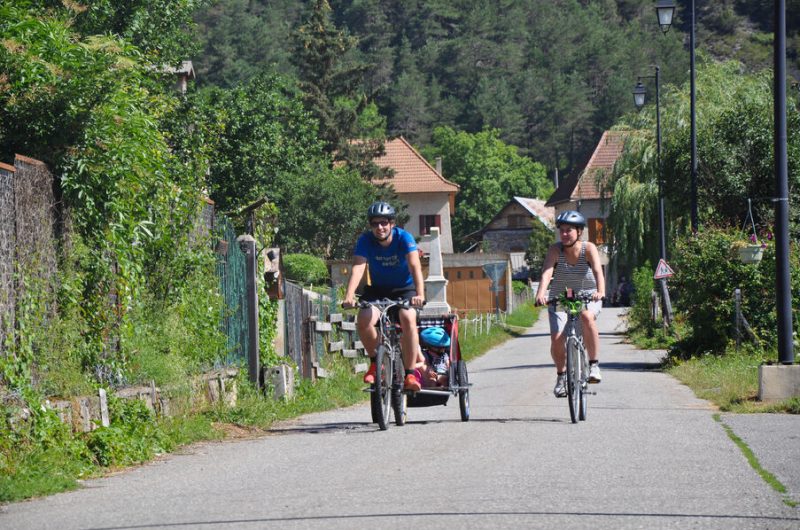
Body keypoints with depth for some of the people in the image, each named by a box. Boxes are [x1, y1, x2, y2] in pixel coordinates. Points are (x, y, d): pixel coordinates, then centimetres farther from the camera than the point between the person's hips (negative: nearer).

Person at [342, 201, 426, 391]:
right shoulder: (366, 240, -16)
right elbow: (357, 267, -28)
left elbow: (415, 266, -33)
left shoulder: (404, 238, -20)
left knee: (408, 318, -31)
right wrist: (349, 295, -45)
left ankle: (410, 374, -24)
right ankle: (375, 362, -2)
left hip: (404, 289, -2)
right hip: (377, 290, 2)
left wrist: (420, 294, -50)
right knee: (364, 320, -27)